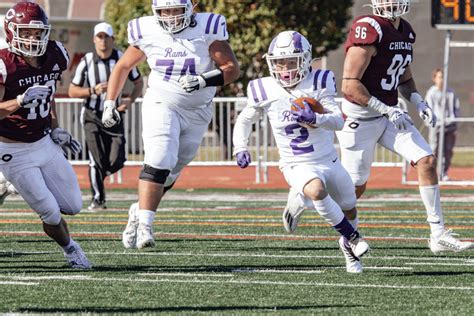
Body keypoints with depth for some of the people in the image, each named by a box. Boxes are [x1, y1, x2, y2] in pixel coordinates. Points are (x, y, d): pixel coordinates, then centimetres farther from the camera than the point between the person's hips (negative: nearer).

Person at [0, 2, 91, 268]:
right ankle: (70, 249, 26)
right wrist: (21, 100, -43)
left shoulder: (55, 55, -5)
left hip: (44, 143, 6)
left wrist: (55, 129, 11)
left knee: (73, 206, 7)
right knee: (51, 214, -5)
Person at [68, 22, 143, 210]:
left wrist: (130, 100, -5)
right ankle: (97, 198, 8)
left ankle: (98, 176, 27)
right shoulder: (86, 62, -9)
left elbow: (138, 82, 11)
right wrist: (93, 91, -19)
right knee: (97, 159, -7)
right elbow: (72, 91, -2)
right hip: (92, 116, -2)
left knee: (116, 161, -6)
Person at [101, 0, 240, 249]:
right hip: (161, 105, -1)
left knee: (170, 171, 7)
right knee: (158, 161, -20)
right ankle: (144, 224, -22)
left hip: (197, 112, 1)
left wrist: (203, 80, -27)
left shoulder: (207, 30, -11)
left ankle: (140, 212, 28)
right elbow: (123, 67, 10)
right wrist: (109, 103, 5)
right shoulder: (147, 33, -5)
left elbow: (232, 68, -11)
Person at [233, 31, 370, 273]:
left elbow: (339, 121, -18)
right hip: (298, 166, -3)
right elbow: (244, 121, 11)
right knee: (316, 190, -35)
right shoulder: (264, 91, -8)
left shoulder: (318, 82, -11)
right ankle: (352, 238, -17)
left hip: (329, 160, 3)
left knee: (349, 207, 18)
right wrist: (240, 148, -3)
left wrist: (315, 118, -37)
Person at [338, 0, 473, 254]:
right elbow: (350, 85, -23)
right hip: (360, 118, -7)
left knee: (426, 161, -7)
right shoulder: (369, 30, -21)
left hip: (388, 114, 7)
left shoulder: (406, 32, 5)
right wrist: (388, 111, -22)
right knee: (355, 186, 1)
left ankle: (438, 235, -6)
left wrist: (419, 104, 2)